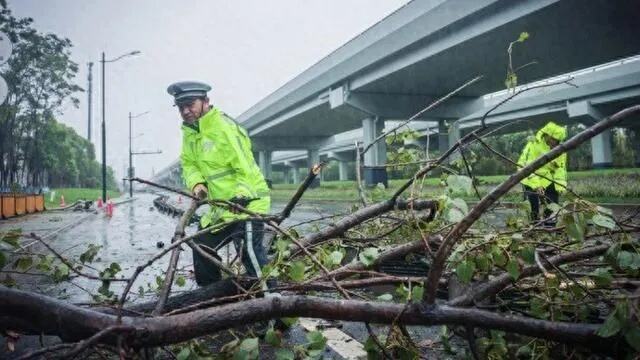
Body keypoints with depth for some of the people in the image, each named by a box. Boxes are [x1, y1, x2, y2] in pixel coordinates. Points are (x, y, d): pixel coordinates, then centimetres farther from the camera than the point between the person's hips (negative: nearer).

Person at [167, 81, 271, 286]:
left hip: (248, 201, -9)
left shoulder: (224, 127, -18)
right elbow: (188, 163, 10)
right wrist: (196, 183, -10)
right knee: (201, 247, 16)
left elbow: (246, 169, -21)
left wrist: (240, 198, -30)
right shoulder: (189, 130, 8)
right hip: (221, 204, 9)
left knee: (248, 250, -22)